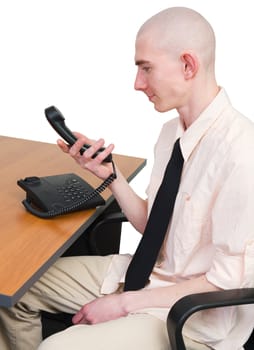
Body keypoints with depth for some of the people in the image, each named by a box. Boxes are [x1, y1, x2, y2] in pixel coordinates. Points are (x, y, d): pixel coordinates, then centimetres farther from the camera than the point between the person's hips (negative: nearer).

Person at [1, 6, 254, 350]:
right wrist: (110, 174, -9)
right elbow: (151, 224, 7)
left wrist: (125, 303, -17)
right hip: (150, 272, 7)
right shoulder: (171, 131, 0)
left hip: (192, 315, -7)